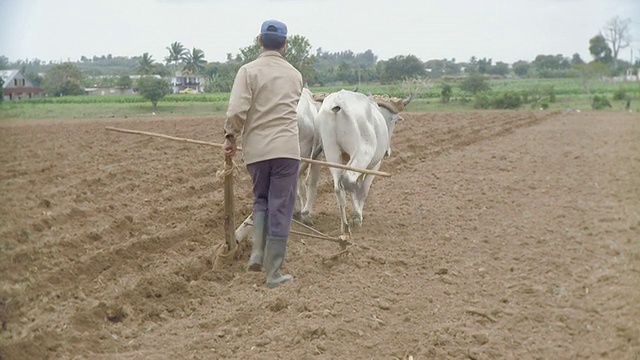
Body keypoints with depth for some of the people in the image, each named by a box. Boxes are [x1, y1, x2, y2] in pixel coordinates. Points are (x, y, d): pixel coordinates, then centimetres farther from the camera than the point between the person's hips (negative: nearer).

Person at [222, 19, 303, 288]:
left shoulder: (249, 71, -4)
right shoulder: (295, 75, 7)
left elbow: (236, 111, -15)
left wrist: (230, 137, 3)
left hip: (255, 149, 0)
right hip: (286, 148, 0)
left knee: (261, 199, 23)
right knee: (281, 209, 3)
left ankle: (257, 254, 9)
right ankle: (273, 273, 5)